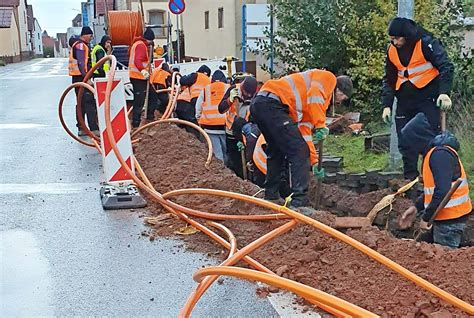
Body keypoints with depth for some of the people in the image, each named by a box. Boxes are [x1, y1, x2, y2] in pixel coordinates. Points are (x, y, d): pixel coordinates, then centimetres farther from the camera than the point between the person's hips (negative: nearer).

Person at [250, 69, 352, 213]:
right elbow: (313, 98, -14)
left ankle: (271, 196, 35)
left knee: (276, 151, 26)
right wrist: (321, 126, -8)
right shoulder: (328, 78, 8)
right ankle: (299, 203, -10)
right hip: (272, 104, -10)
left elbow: (305, 128, 30)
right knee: (299, 152, -8)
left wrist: (313, 160, 29)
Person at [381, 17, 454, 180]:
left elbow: (446, 67, -14)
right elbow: (389, 79, 13)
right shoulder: (392, 50, 6)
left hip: (427, 99, -5)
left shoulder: (426, 43, -12)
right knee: (404, 141, 5)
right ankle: (410, 177, 14)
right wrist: (386, 105, 5)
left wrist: (444, 92, -28)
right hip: (405, 101, 6)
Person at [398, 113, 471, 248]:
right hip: (444, 217, 10)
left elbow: (443, 192, -30)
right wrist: (417, 207, 7)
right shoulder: (434, 153, 11)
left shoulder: (440, 155, -22)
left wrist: (426, 217, -22)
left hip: (451, 219, -10)